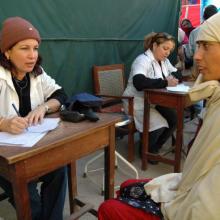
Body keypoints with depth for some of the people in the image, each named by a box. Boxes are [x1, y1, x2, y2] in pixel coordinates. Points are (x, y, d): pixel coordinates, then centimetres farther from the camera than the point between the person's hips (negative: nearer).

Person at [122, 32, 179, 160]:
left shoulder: (164, 61, 10)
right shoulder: (143, 60, -20)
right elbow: (139, 82, -37)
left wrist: (174, 78, -12)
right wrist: (165, 82, -37)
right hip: (138, 103, -8)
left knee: (174, 119, -11)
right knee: (159, 125, -25)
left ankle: (155, 147, 13)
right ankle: (146, 150, 6)